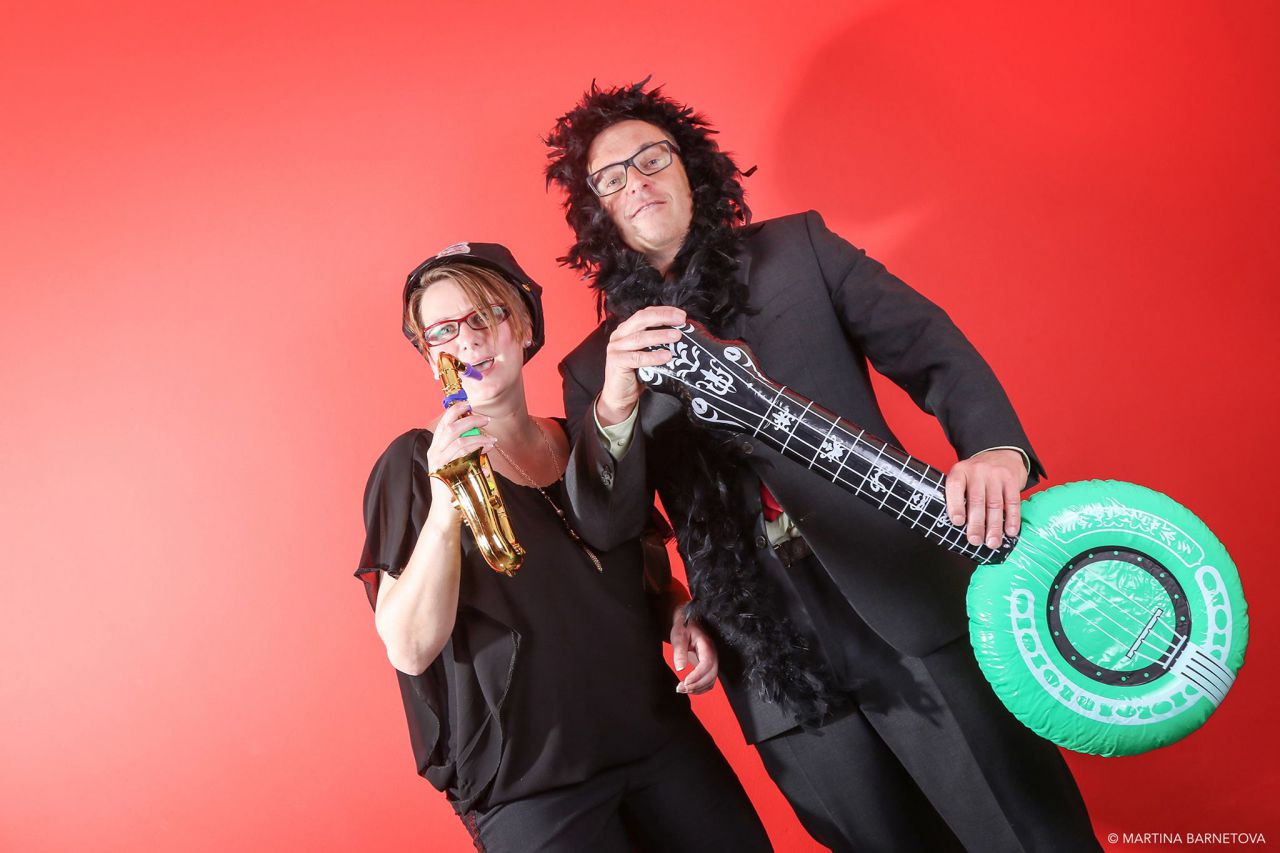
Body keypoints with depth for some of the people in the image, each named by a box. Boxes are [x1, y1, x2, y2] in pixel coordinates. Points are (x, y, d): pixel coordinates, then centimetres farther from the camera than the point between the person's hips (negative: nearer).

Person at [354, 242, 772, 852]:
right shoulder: (416, 464, -7)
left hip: (660, 735, 5)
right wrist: (444, 505, -31)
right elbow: (410, 649, -18)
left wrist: (680, 615, 0)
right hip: (527, 782, -4)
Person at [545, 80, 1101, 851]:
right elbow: (605, 526, 2)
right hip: (777, 670, 1)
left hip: (912, 611, -1)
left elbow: (931, 348, -1)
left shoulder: (799, 249, 8)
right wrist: (614, 405, -17)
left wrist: (994, 447, -22)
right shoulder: (594, 367, 10)